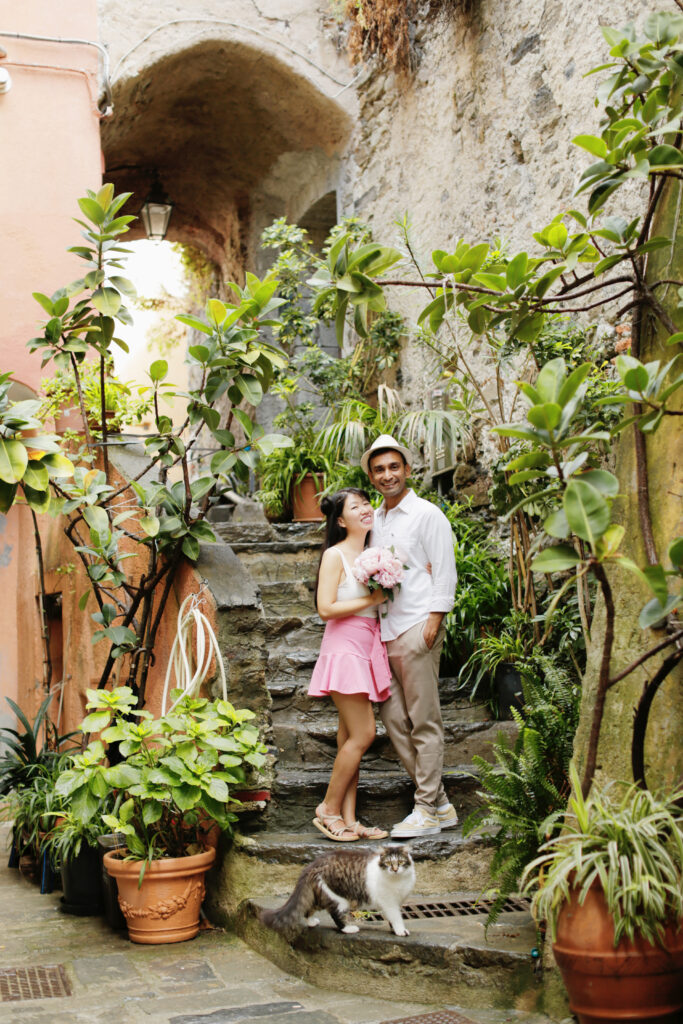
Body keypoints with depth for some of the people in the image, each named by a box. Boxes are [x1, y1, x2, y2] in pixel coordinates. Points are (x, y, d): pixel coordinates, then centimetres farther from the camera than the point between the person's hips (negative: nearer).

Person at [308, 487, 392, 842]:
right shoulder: (335, 555, -8)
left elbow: (385, 594, 22)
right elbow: (326, 609, -15)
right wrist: (372, 599, -15)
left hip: (368, 651, 7)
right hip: (344, 649, -7)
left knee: (349, 738, 7)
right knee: (362, 735, -9)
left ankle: (348, 819, 10)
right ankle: (328, 810, 5)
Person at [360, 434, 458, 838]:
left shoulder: (427, 514, -1)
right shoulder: (375, 520, 19)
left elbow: (445, 572, -5)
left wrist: (434, 619, -14)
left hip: (417, 627, -7)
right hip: (383, 630, 8)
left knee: (424, 721, -4)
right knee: (393, 718, 7)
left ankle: (428, 810, 2)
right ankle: (440, 802, 15)